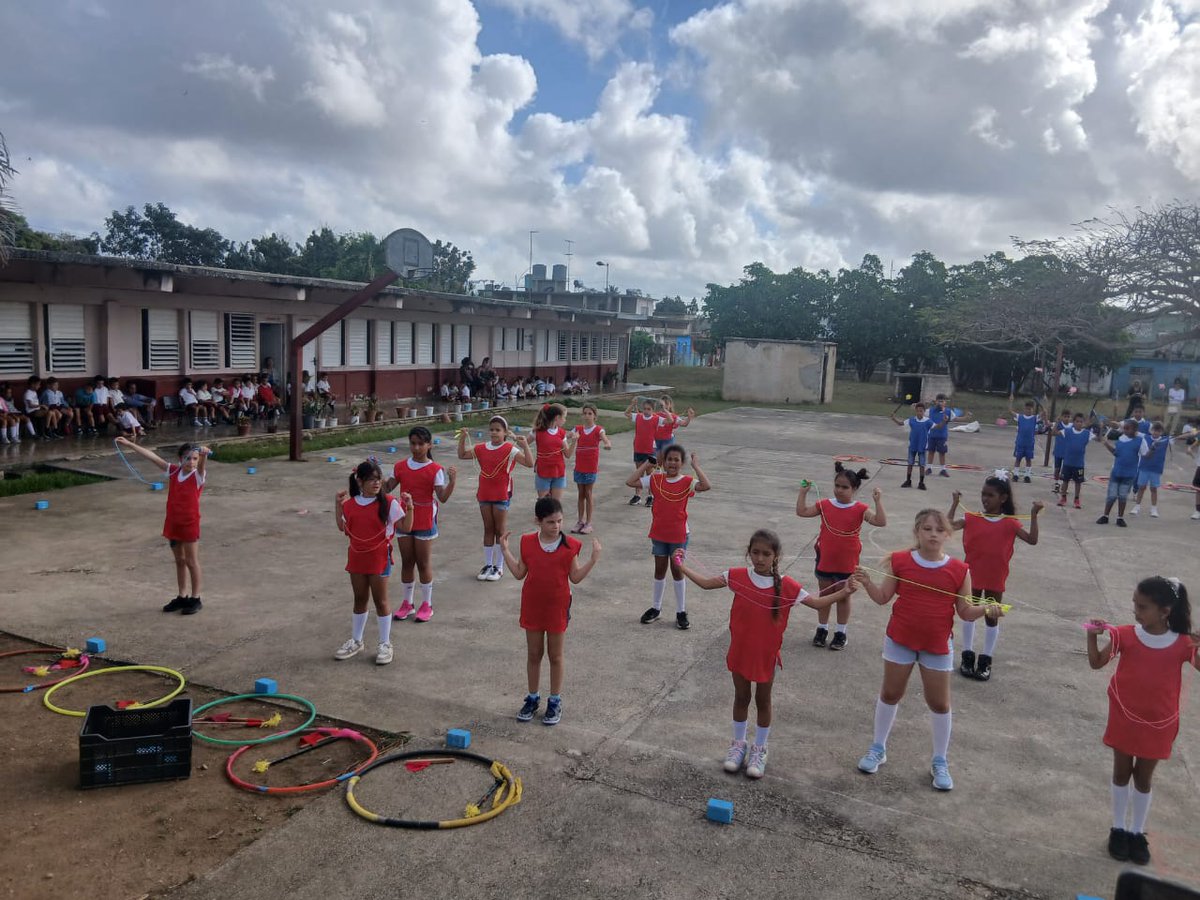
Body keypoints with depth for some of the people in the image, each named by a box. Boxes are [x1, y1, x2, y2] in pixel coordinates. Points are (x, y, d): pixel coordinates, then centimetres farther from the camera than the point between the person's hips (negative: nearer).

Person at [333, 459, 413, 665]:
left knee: (380, 601, 4)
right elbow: (342, 527, 12)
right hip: (357, 557, 4)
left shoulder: (389, 503, -12)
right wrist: (338, 505, 5)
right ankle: (356, 641, 31)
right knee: (359, 600, 16)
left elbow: (406, 528, -12)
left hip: (379, 558, -4)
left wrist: (409, 507, -24)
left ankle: (385, 644, 17)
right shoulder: (350, 504, 1)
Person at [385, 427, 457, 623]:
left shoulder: (435, 470, -11)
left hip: (425, 523, -4)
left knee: (424, 564, 6)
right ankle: (406, 602, 26)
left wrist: (452, 480, -32)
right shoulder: (400, 467, 1)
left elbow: (442, 497, -18)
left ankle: (427, 605, 20)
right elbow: (387, 488, 5)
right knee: (406, 562, 13)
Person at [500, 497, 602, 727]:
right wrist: (505, 551, -4)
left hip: (557, 607, -2)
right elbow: (519, 573, 0)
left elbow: (575, 577, -6)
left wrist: (593, 559, -17)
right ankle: (532, 698, 29)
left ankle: (555, 701, 24)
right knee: (533, 654, 14)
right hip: (532, 607, 2)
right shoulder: (527, 542, -4)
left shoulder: (569, 545, -9)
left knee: (555, 656, 10)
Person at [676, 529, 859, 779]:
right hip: (740, 651, 1)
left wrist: (843, 593, -19)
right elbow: (706, 583, -4)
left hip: (767, 654, -1)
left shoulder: (786, 586, -15)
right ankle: (738, 744, 37)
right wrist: (683, 566, -10)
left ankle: (759, 749, 33)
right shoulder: (737, 577, -13)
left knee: (762, 701, 15)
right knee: (741, 697, 18)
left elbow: (817, 603, -8)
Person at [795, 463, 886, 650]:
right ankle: (822, 629, 29)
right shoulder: (825, 505, -2)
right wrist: (803, 492, -9)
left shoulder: (860, 509, -9)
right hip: (825, 561, 2)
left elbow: (881, 522, -19)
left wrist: (878, 501, -27)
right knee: (824, 595, 15)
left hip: (847, 564, -2)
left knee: (843, 597, 12)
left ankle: (841, 633, 26)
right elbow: (802, 512, -2)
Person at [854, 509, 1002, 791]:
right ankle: (878, 748, 31)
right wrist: (867, 583, -21)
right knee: (890, 694, 13)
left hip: (938, 646, 0)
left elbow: (965, 611, -4)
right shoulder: (899, 561, -9)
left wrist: (986, 610, -22)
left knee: (939, 703, 10)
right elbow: (883, 597, -4)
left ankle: (940, 762, 28)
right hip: (900, 640, 0)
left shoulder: (959, 570, -9)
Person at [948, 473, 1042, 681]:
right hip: (972, 576, 1)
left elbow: (1032, 539, -13)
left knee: (992, 617, 10)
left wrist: (1034, 515, -21)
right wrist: (955, 503, -19)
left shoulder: (1010, 523, -6)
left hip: (995, 579, -1)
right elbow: (949, 525, -15)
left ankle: (986, 661, 21)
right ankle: (968, 657, 24)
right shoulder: (972, 518, -5)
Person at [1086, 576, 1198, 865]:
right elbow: (1097, 663, -8)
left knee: (1144, 777, 13)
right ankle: (1119, 828, 26)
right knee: (1122, 772, 12)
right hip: (1125, 718, 0)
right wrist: (1093, 636, -25)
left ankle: (1137, 832, 29)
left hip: (1158, 723, 0)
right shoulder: (1126, 635, -11)